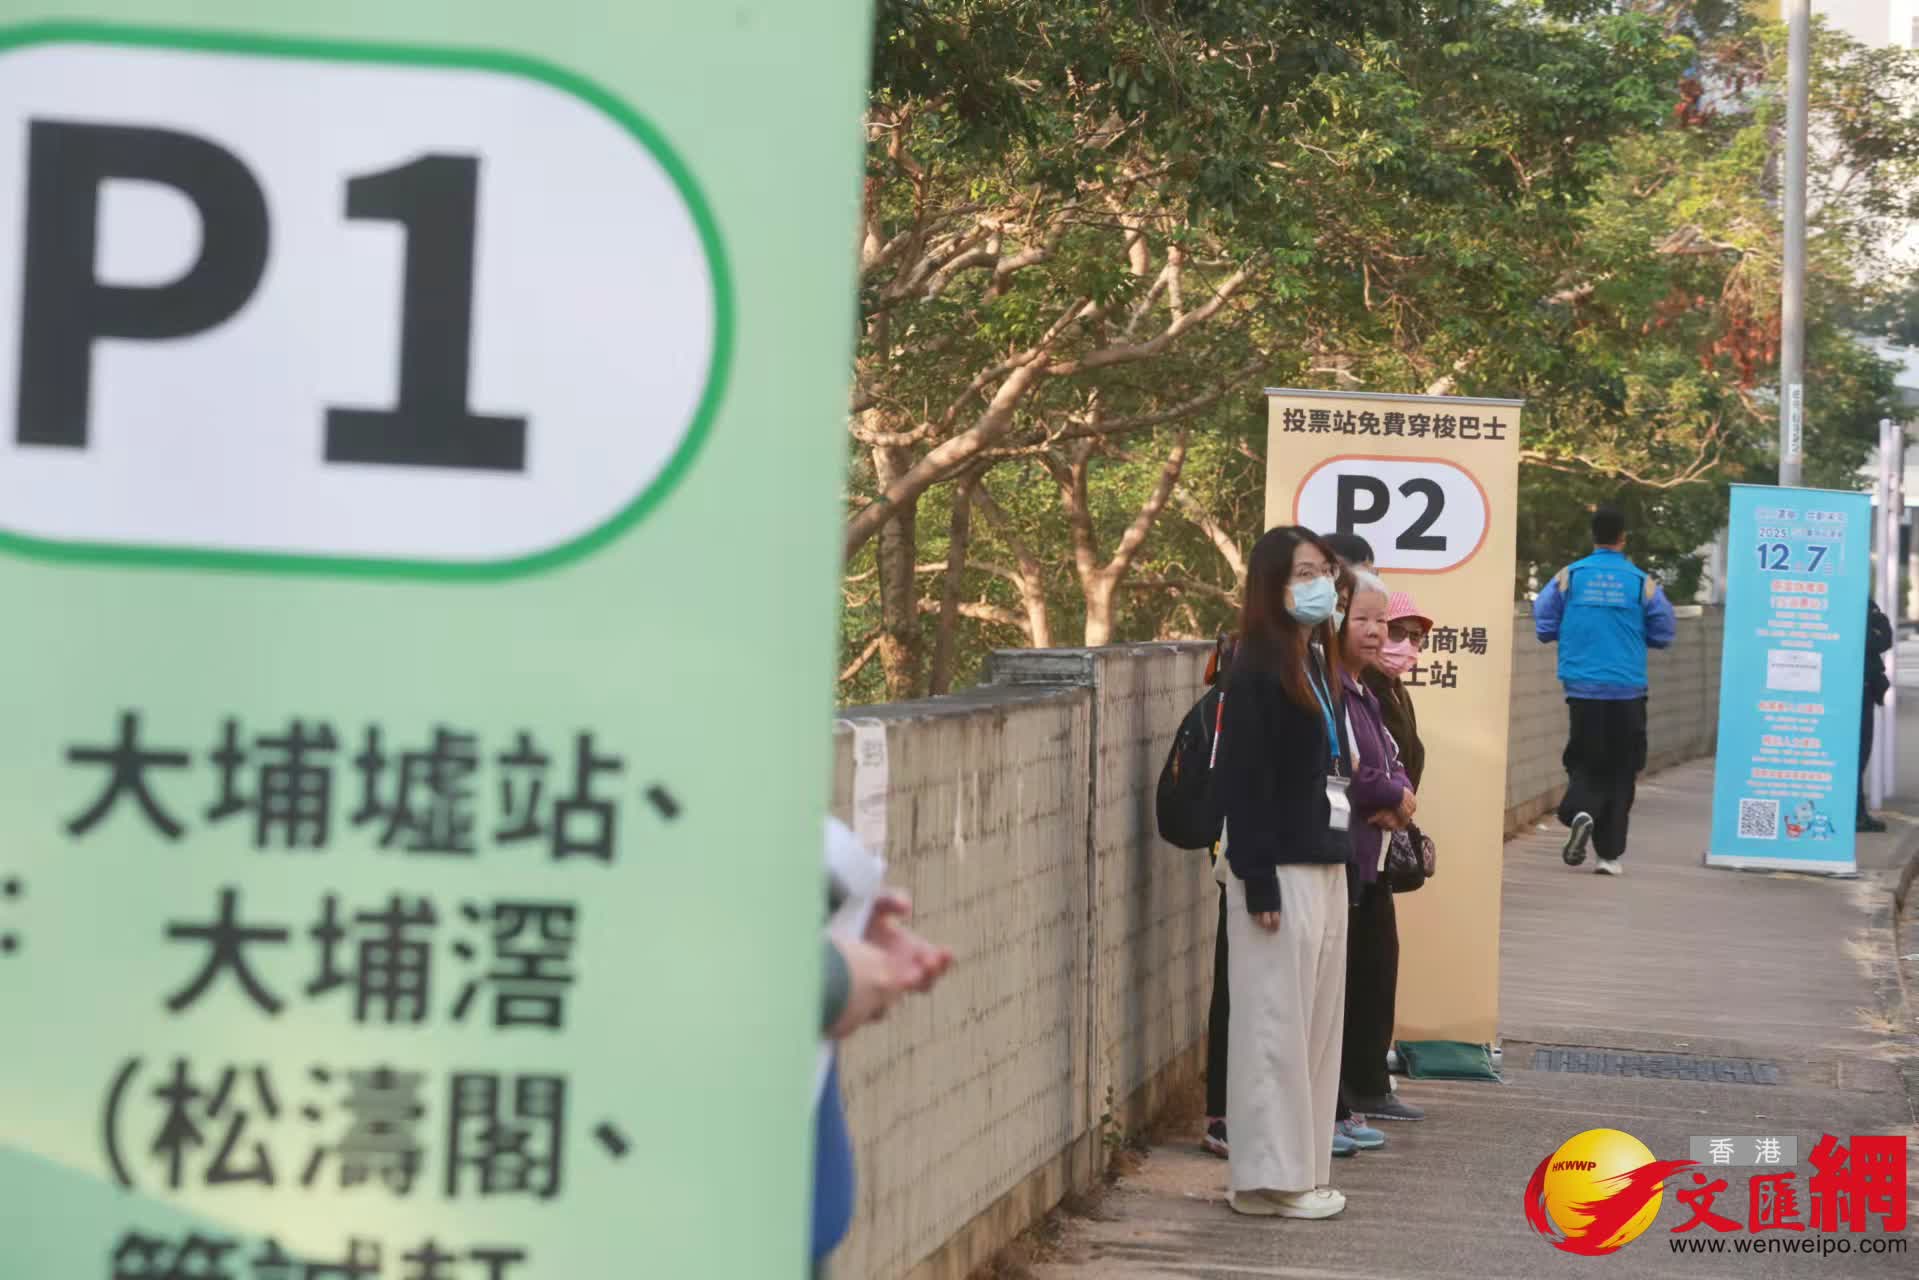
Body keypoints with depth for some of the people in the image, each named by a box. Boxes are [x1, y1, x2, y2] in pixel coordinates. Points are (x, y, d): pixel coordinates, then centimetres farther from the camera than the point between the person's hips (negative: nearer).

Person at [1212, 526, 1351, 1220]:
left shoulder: (1318, 668, 13)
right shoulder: (1256, 674, -12)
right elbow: (1241, 783, -16)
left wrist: (1343, 858, 12)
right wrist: (1259, 882, -19)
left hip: (1325, 867, 9)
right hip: (1281, 873, -9)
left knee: (1317, 1020, 12)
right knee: (1276, 1022, -2)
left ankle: (1302, 1169, 20)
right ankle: (1269, 1177, 5)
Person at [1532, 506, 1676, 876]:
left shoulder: (1568, 577, -1)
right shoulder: (1643, 583, -2)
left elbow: (1544, 628, 1)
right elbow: (1662, 635, 3)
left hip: (1582, 689, 1)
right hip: (1627, 692, -1)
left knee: (1584, 763, 12)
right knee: (1620, 771, 8)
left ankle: (1579, 810, -19)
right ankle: (1609, 853, 6)